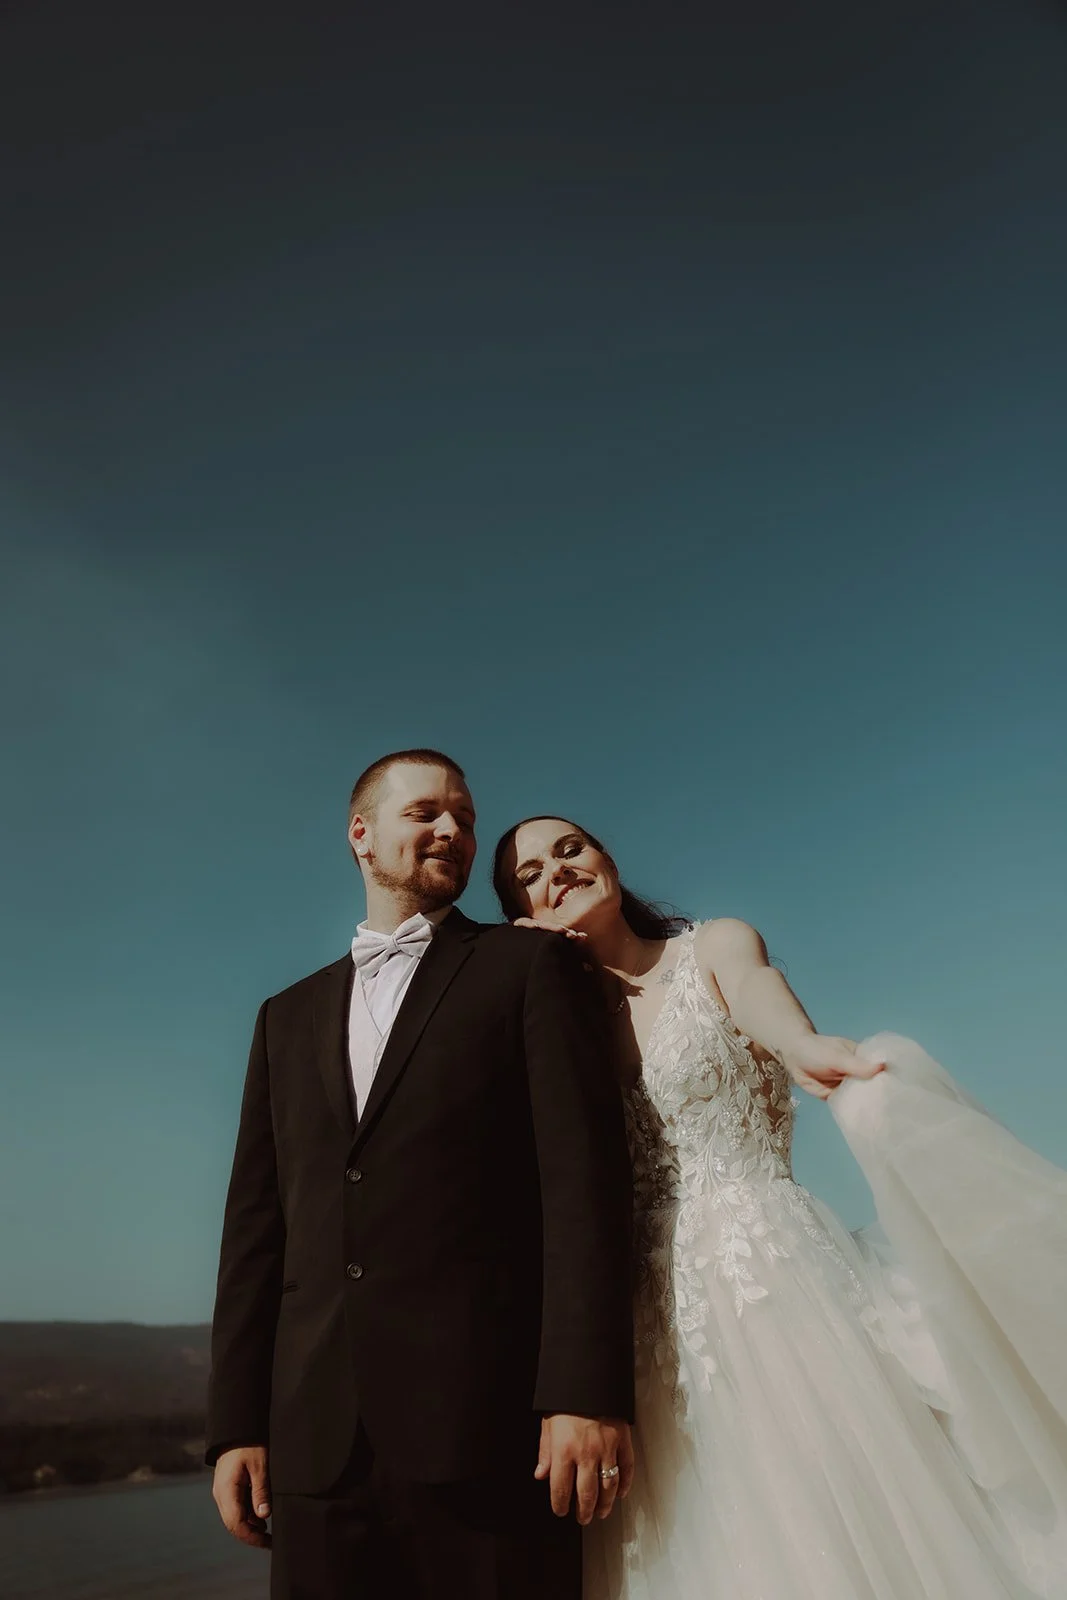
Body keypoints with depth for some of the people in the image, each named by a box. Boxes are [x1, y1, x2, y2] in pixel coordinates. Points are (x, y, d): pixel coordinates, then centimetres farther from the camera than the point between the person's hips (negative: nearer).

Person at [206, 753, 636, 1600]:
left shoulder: (532, 966, 1)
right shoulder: (289, 1016, 15)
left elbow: (583, 1175, -7)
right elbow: (257, 1222, 12)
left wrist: (588, 1392, -13)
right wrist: (237, 1421, 8)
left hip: (488, 1424, -3)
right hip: (316, 1437, 4)